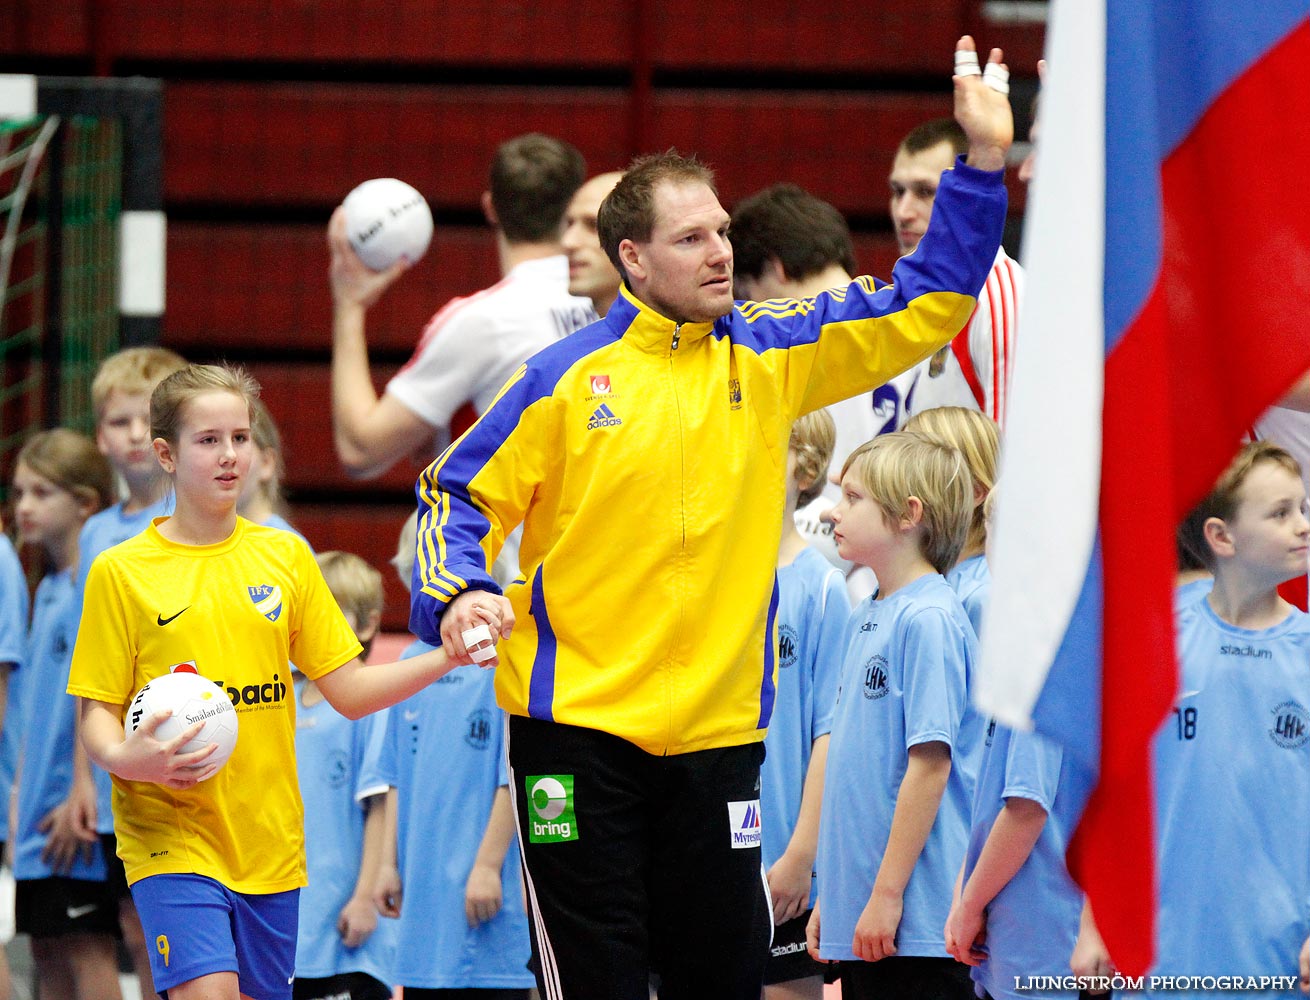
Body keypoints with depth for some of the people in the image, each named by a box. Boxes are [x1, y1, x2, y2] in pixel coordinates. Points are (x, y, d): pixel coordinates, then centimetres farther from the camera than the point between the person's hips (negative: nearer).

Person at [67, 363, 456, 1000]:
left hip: (270, 843, 4)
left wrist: (446, 658, -4)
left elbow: (349, 694, 10)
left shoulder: (284, 556, 10)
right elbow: (96, 712, 0)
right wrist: (123, 758, -21)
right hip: (171, 836, -4)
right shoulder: (120, 572, -1)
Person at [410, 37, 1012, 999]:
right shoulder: (568, 378, -3)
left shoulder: (767, 358, 7)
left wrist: (982, 162, 2)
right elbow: (459, 496, 3)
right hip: (578, 728, -3)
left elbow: (926, 307, 9)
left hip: (718, 731, 3)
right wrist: (457, 597, -16)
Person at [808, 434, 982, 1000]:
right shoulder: (865, 620, 15)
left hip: (919, 914, -9)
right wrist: (831, 896, 18)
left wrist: (887, 894, -18)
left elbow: (931, 762, -17)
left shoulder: (929, 620, -12)